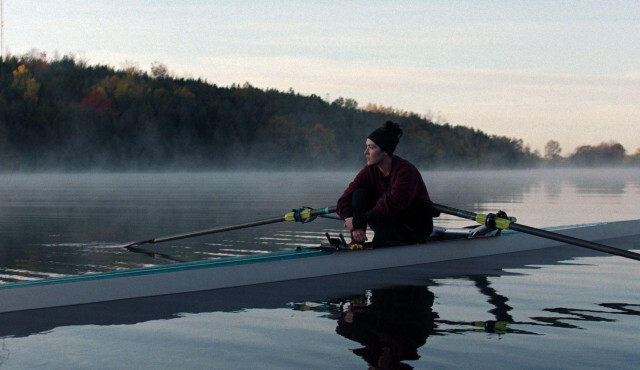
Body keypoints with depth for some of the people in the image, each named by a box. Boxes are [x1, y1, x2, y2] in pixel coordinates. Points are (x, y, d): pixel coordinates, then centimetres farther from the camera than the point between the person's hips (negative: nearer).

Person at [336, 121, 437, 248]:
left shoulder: (406, 170, -25)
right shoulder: (369, 171, -5)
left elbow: (393, 205, -38)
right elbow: (344, 201, -12)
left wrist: (358, 221, -36)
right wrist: (355, 227, -32)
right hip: (392, 229, 6)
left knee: (386, 196, -30)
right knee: (359, 193, -14)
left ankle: (379, 246, -28)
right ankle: (356, 244, -20)